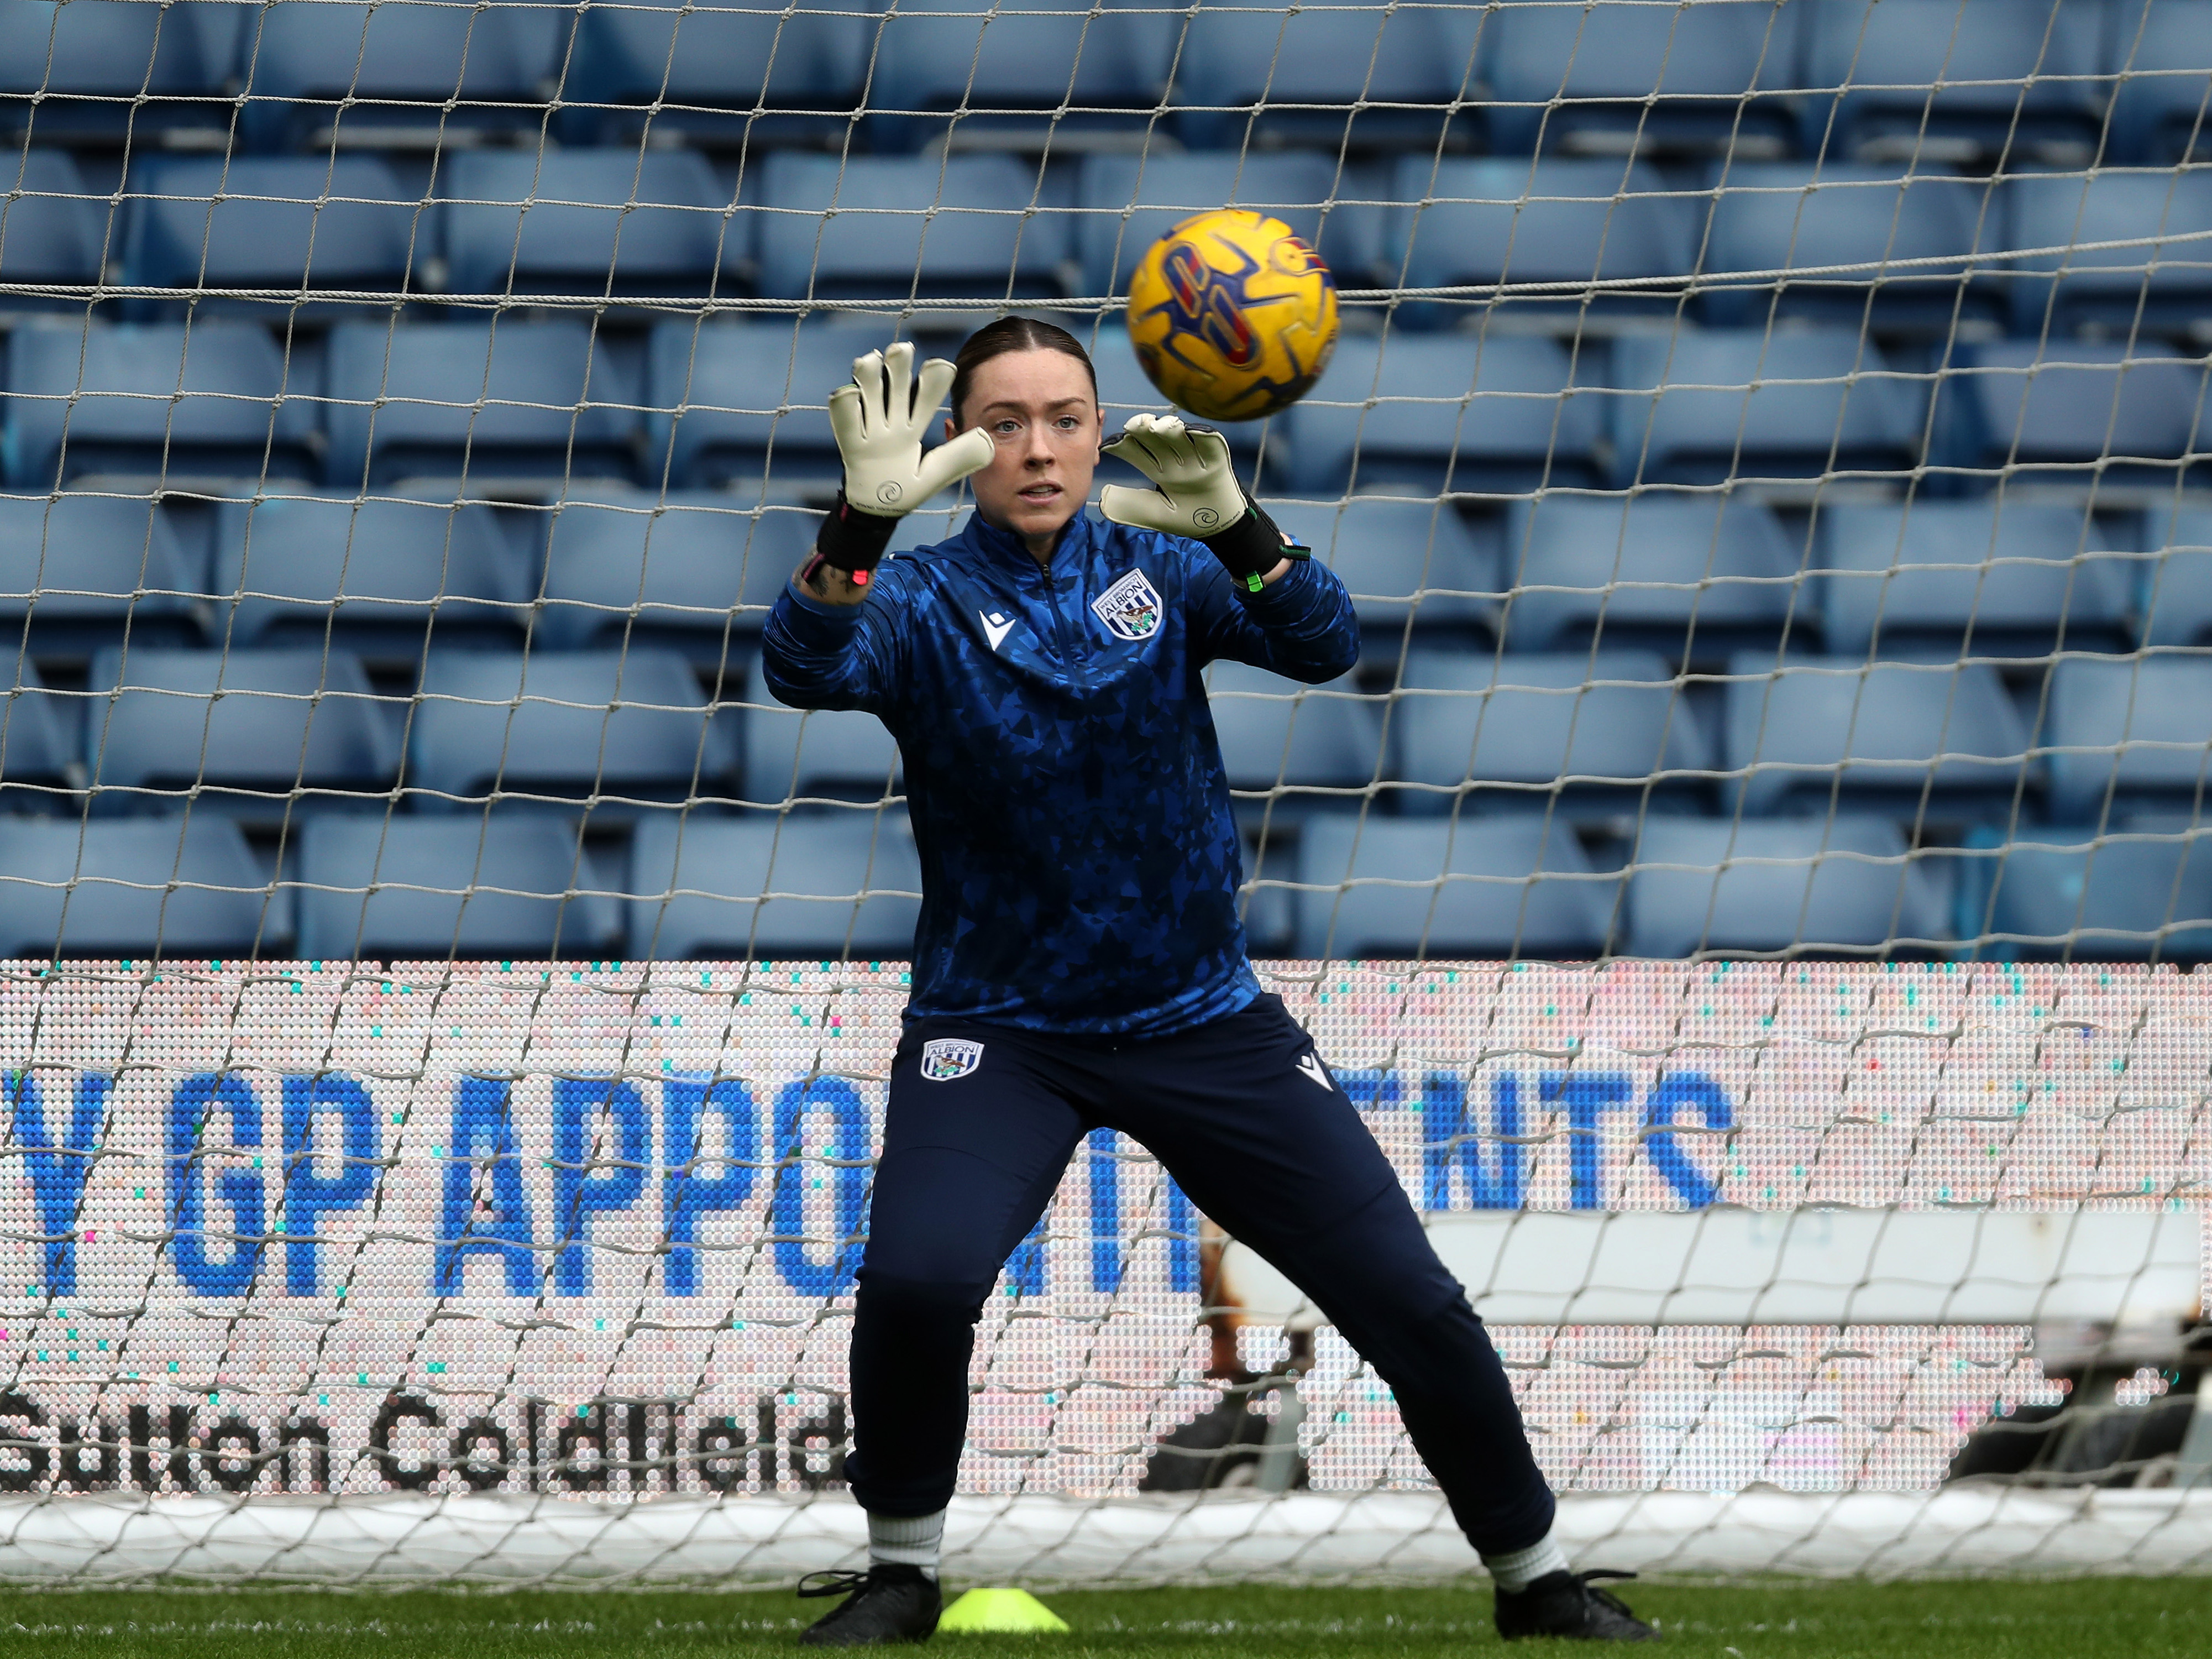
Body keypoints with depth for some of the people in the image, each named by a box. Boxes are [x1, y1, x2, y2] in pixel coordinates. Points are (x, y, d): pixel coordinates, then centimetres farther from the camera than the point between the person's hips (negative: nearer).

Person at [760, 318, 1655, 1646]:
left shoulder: (1161, 566, -1)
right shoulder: (922, 600, -7)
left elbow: (1324, 645, -19)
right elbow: (807, 671, -29)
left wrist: (1231, 524, -39)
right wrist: (864, 518, -47)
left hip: (1203, 1021, 2)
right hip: (996, 1028, -2)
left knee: (1411, 1299, -1)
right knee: (917, 1280, -27)